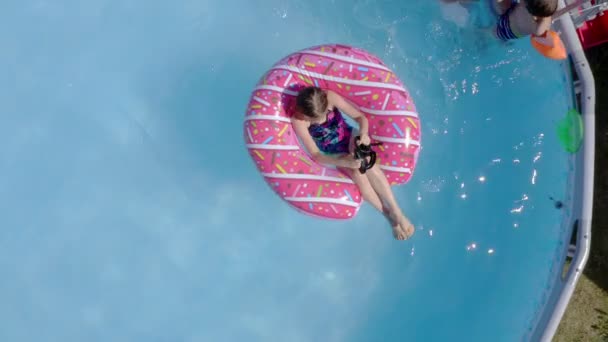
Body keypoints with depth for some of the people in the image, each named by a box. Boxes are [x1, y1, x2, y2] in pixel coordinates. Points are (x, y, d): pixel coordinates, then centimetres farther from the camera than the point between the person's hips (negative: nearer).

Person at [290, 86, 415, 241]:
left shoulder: (331, 97, -26)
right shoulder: (298, 121, -30)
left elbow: (360, 117, -16)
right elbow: (315, 155, -26)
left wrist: (364, 133, -38)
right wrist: (344, 161, -40)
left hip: (348, 136, 2)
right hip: (331, 153, -1)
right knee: (358, 175, -25)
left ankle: (397, 212, -15)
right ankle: (389, 216, -7)